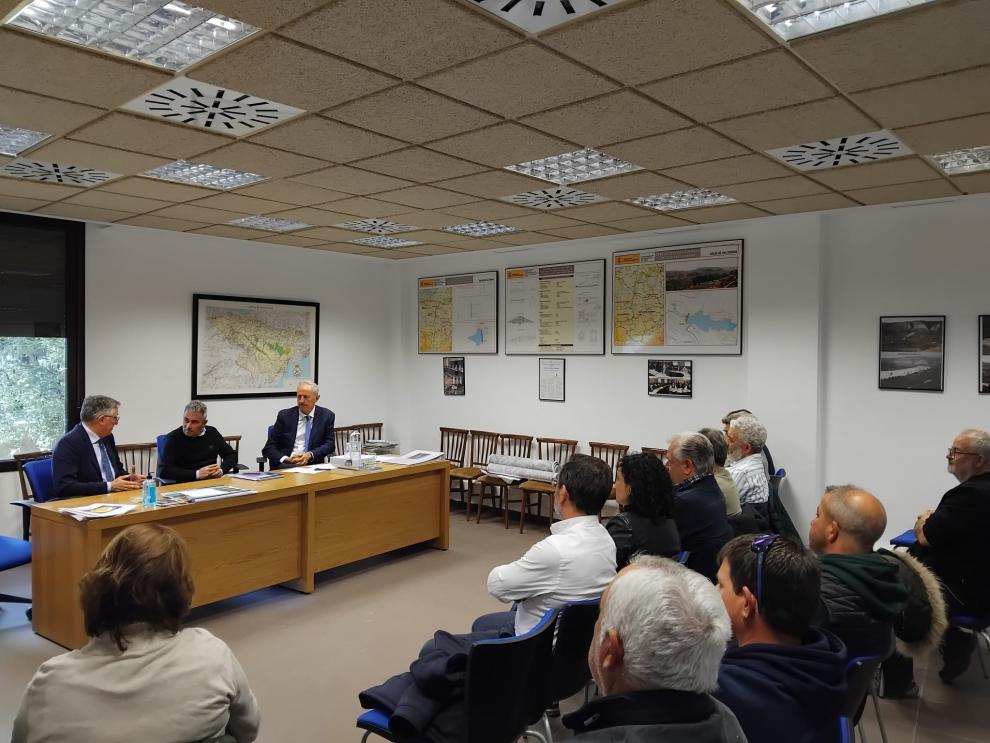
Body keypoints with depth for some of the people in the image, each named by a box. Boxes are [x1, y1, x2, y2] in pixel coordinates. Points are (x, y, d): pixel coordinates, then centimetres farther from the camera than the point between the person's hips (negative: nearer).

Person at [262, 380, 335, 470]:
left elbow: (329, 444, 3)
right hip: (286, 464, 1)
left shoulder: (327, 416, 7)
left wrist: (310, 455, -15)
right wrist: (285, 459, -15)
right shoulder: (285, 415, 6)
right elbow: (268, 449, 4)